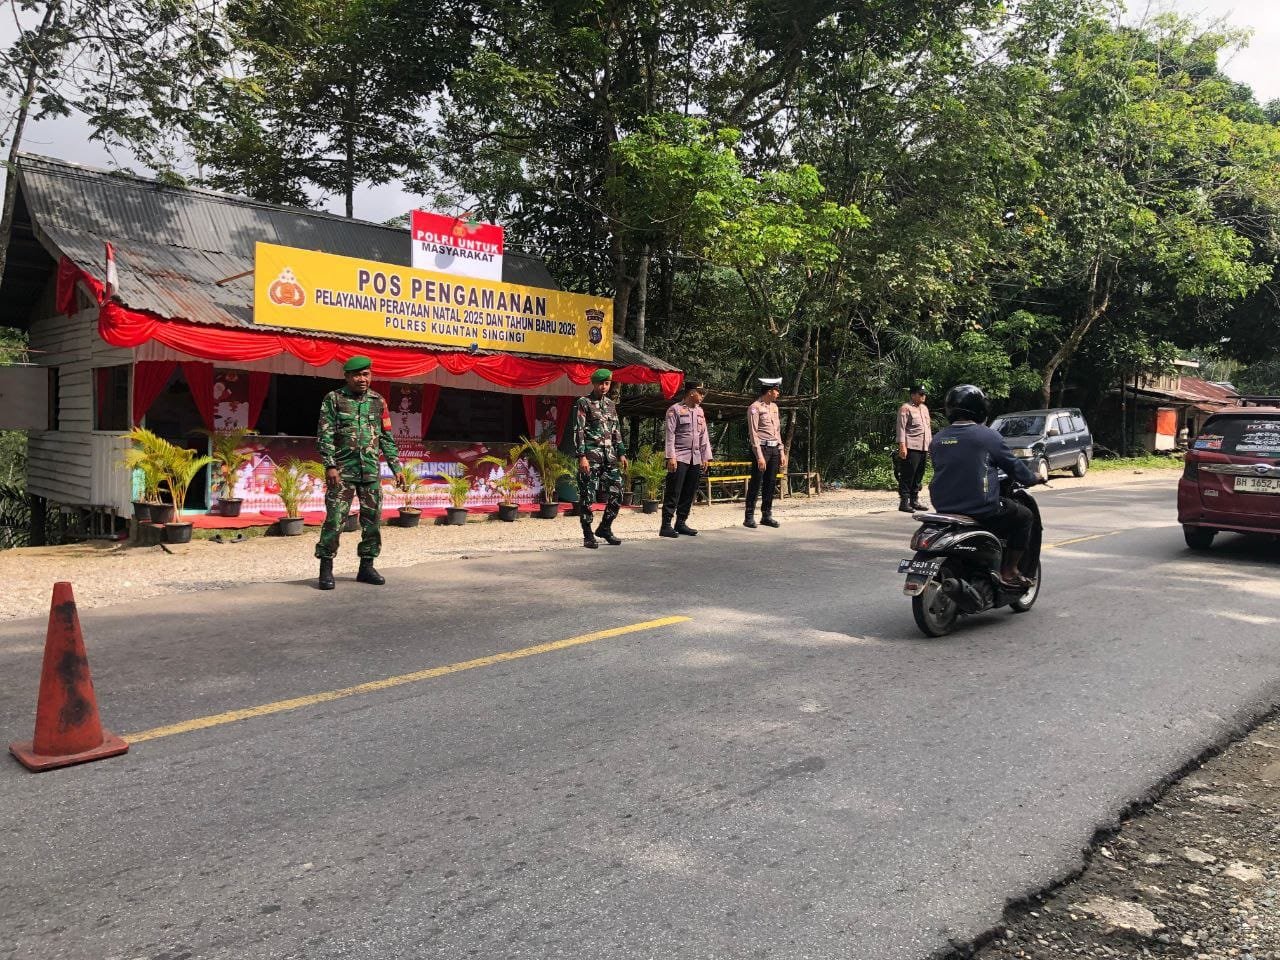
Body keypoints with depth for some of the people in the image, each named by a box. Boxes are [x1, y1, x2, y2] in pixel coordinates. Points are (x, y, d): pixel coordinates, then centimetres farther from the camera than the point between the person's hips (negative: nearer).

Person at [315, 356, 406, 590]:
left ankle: (366, 567, 16)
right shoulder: (333, 399, 1)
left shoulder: (378, 401, 11)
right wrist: (330, 466, -14)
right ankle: (326, 569, 2)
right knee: (334, 520, -6)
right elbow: (324, 435, -4)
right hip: (342, 471, -4)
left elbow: (387, 438, 14)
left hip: (371, 471, 4)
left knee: (373, 520, 5)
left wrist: (396, 468, 9)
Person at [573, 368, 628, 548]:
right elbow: (578, 431, -9)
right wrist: (582, 456, -16)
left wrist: (621, 453, 14)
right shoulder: (583, 403, -3)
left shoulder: (610, 404, 16)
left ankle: (605, 528, 19)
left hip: (609, 457, 6)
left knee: (617, 494, 3)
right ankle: (588, 536, 6)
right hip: (591, 456, -6)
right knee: (588, 496, -2)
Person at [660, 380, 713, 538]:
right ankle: (666, 525, -7)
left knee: (689, 492, 8)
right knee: (673, 492, -9)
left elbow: (704, 435, 17)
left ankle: (681, 523, 16)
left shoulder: (700, 411, 16)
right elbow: (670, 434, -9)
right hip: (679, 458, -7)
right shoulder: (675, 410, -4)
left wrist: (705, 457, 12)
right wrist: (671, 457, -16)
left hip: (696, 459, 7)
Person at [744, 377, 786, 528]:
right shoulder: (755, 408, -9)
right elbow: (753, 433, -13)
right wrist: (759, 456, -18)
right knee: (756, 483, -5)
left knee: (771, 483, 8)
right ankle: (749, 517, 1)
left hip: (774, 449, 7)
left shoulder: (774, 407, 16)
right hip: (762, 448, -7)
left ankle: (767, 515, 16)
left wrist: (782, 452, 14)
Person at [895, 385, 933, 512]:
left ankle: (914, 501, 17)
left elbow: (928, 427, 26)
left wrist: (931, 444, 19)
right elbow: (901, 428, -10)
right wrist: (902, 445, -19)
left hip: (923, 448, 8)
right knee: (907, 476, -7)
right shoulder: (905, 408, -4)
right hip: (911, 448, -8)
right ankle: (904, 502, -5)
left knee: (919, 476, 10)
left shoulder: (924, 409, 22)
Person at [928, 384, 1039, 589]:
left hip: (943, 509, 6)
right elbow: (1014, 465, 1)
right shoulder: (988, 436, -8)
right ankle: (1009, 571, 14)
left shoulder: (938, 440, 6)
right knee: (1024, 516, 17)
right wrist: (1033, 479, 21)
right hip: (981, 510, -6)